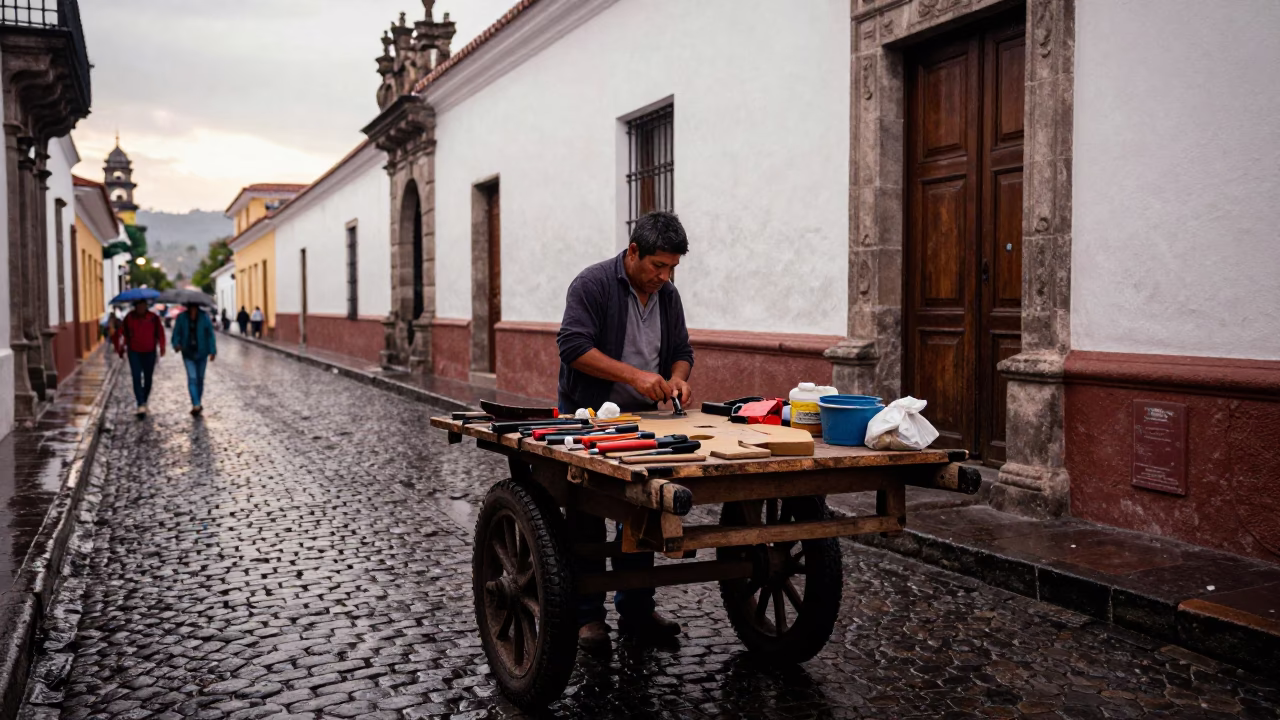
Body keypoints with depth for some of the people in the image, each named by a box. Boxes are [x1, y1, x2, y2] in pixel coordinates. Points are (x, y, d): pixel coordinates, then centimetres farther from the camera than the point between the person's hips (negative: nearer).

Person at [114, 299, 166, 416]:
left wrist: (162, 347, -15)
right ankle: (140, 405, -17)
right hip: (134, 353, -1)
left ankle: (144, 402, 30)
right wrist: (120, 348, -1)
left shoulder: (154, 318, -4)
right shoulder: (129, 318, -3)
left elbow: (160, 333, -2)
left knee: (148, 378, 10)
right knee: (137, 378, -12)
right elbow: (120, 333, 4)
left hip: (149, 353, 1)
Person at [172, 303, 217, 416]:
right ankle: (196, 405, -16)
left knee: (200, 378, 11)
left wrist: (213, 351, -9)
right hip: (188, 353, -1)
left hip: (201, 352, 1)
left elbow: (210, 334, -4)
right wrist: (176, 344, -19)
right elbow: (177, 333, 0)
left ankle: (197, 404, 26)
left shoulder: (204, 317, -5)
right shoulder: (182, 318, -3)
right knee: (192, 378, -12)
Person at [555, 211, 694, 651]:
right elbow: (574, 347, -22)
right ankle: (587, 615, 9)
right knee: (586, 521, 0)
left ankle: (636, 610, 20)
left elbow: (682, 351, 12)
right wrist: (635, 375, -28)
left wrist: (677, 379, -10)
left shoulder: (668, 296, 7)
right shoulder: (593, 284, -14)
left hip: (642, 420, 6)